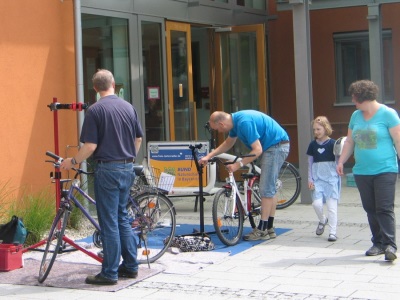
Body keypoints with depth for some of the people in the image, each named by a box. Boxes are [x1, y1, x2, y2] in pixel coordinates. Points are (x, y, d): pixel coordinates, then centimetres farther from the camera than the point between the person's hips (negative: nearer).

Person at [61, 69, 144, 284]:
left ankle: (110, 273, 3)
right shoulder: (128, 107, 7)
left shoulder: (95, 110, -11)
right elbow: (138, 138, 15)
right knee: (122, 217, 17)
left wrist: (73, 161, 0)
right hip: (127, 169, 6)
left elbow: (90, 146, -15)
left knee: (109, 222, -2)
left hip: (107, 169, -6)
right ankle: (130, 266, 21)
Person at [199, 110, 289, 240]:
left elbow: (257, 150, -26)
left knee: (266, 189, -8)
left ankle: (262, 230, -4)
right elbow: (228, 143, 20)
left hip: (277, 146, -10)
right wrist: (208, 156, 13)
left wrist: (238, 165, -25)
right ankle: (269, 229, 18)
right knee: (269, 188, 12)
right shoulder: (235, 119, 5)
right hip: (274, 147, 10)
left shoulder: (244, 122, -26)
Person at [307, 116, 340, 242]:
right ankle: (322, 220, 24)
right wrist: (310, 179, 5)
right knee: (317, 203, -7)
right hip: (317, 179, 3)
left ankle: (332, 232, 5)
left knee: (331, 206, -3)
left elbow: (338, 160, -4)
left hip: (331, 178, -3)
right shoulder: (313, 144, 6)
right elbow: (310, 163, 10)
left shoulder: (332, 143, -5)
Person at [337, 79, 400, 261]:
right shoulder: (356, 116, 12)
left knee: (385, 209, -11)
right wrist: (341, 161, 9)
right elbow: (350, 141, 18)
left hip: (385, 171, -6)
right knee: (370, 210, 8)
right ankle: (378, 243, 16)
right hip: (362, 172, 6)